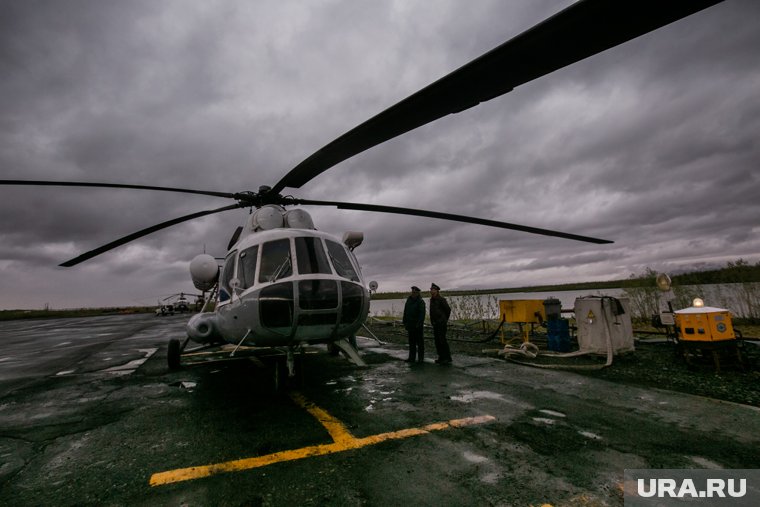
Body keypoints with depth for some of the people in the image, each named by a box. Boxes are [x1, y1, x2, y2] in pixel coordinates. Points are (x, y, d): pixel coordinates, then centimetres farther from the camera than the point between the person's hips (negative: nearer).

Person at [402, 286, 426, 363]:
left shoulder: (420, 302, -10)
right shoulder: (409, 300, 9)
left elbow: (422, 314, -16)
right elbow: (405, 312, 12)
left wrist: (419, 324, -21)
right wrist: (405, 322, 8)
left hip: (418, 325, -6)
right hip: (410, 325, 6)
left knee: (420, 341, 2)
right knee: (411, 342, 11)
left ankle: (421, 358, 9)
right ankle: (412, 357, 18)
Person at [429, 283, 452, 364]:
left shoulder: (442, 299, -12)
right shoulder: (432, 300, 12)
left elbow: (448, 309, -4)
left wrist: (444, 319, 7)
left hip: (442, 323, -8)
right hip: (435, 323, 8)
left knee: (442, 340, -9)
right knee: (437, 341, 8)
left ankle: (448, 358, -2)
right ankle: (441, 357, 16)